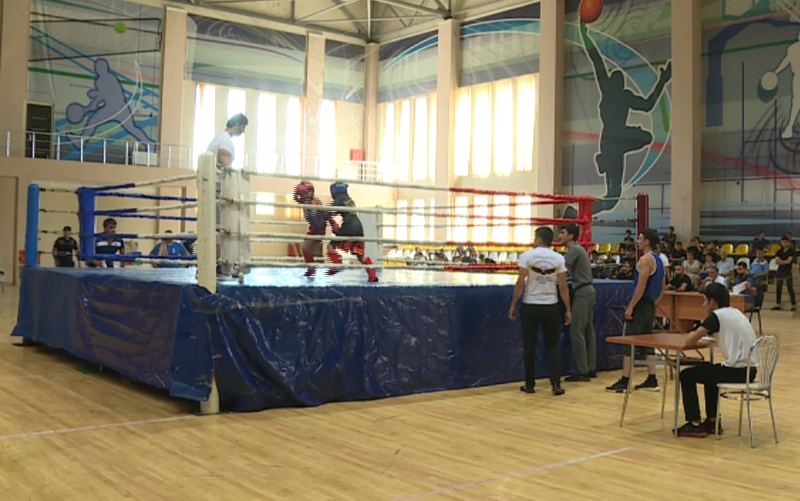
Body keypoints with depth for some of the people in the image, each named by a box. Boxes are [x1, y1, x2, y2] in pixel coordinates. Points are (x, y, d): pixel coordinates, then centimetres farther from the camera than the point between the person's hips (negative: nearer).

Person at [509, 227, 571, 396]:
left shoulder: (527, 256, -7)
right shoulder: (558, 258, -1)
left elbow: (520, 283, -10)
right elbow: (563, 287, -2)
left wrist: (513, 306, -2)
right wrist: (568, 310, 5)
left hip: (530, 306, -2)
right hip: (551, 307, 2)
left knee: (529, 346, 8)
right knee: (553, 346, 11)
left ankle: (530, 385, 15)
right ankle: (556, 384, 3)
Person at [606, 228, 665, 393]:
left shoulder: (645, 259, -14)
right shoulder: (658, 260, 15)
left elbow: (641, 285, -21)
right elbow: (663, 286, 19)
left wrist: (630, 307, -19)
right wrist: (653, 302, 20)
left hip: (641, 305, -9)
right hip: (650, 306, 9)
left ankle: (624, 382, -6)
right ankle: (652, 380, 15)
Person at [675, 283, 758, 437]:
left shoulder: (717, 316, -10)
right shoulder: (737, 313, 15)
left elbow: (690, 341, -12)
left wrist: (693, 335, 11)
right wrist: (702, 335, 18)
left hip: (736, 371, -9)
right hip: (750, 370, 9)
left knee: (686, 375, 5)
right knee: (709, 370, 33)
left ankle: (694, 425, 7)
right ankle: (712, 421, 33)